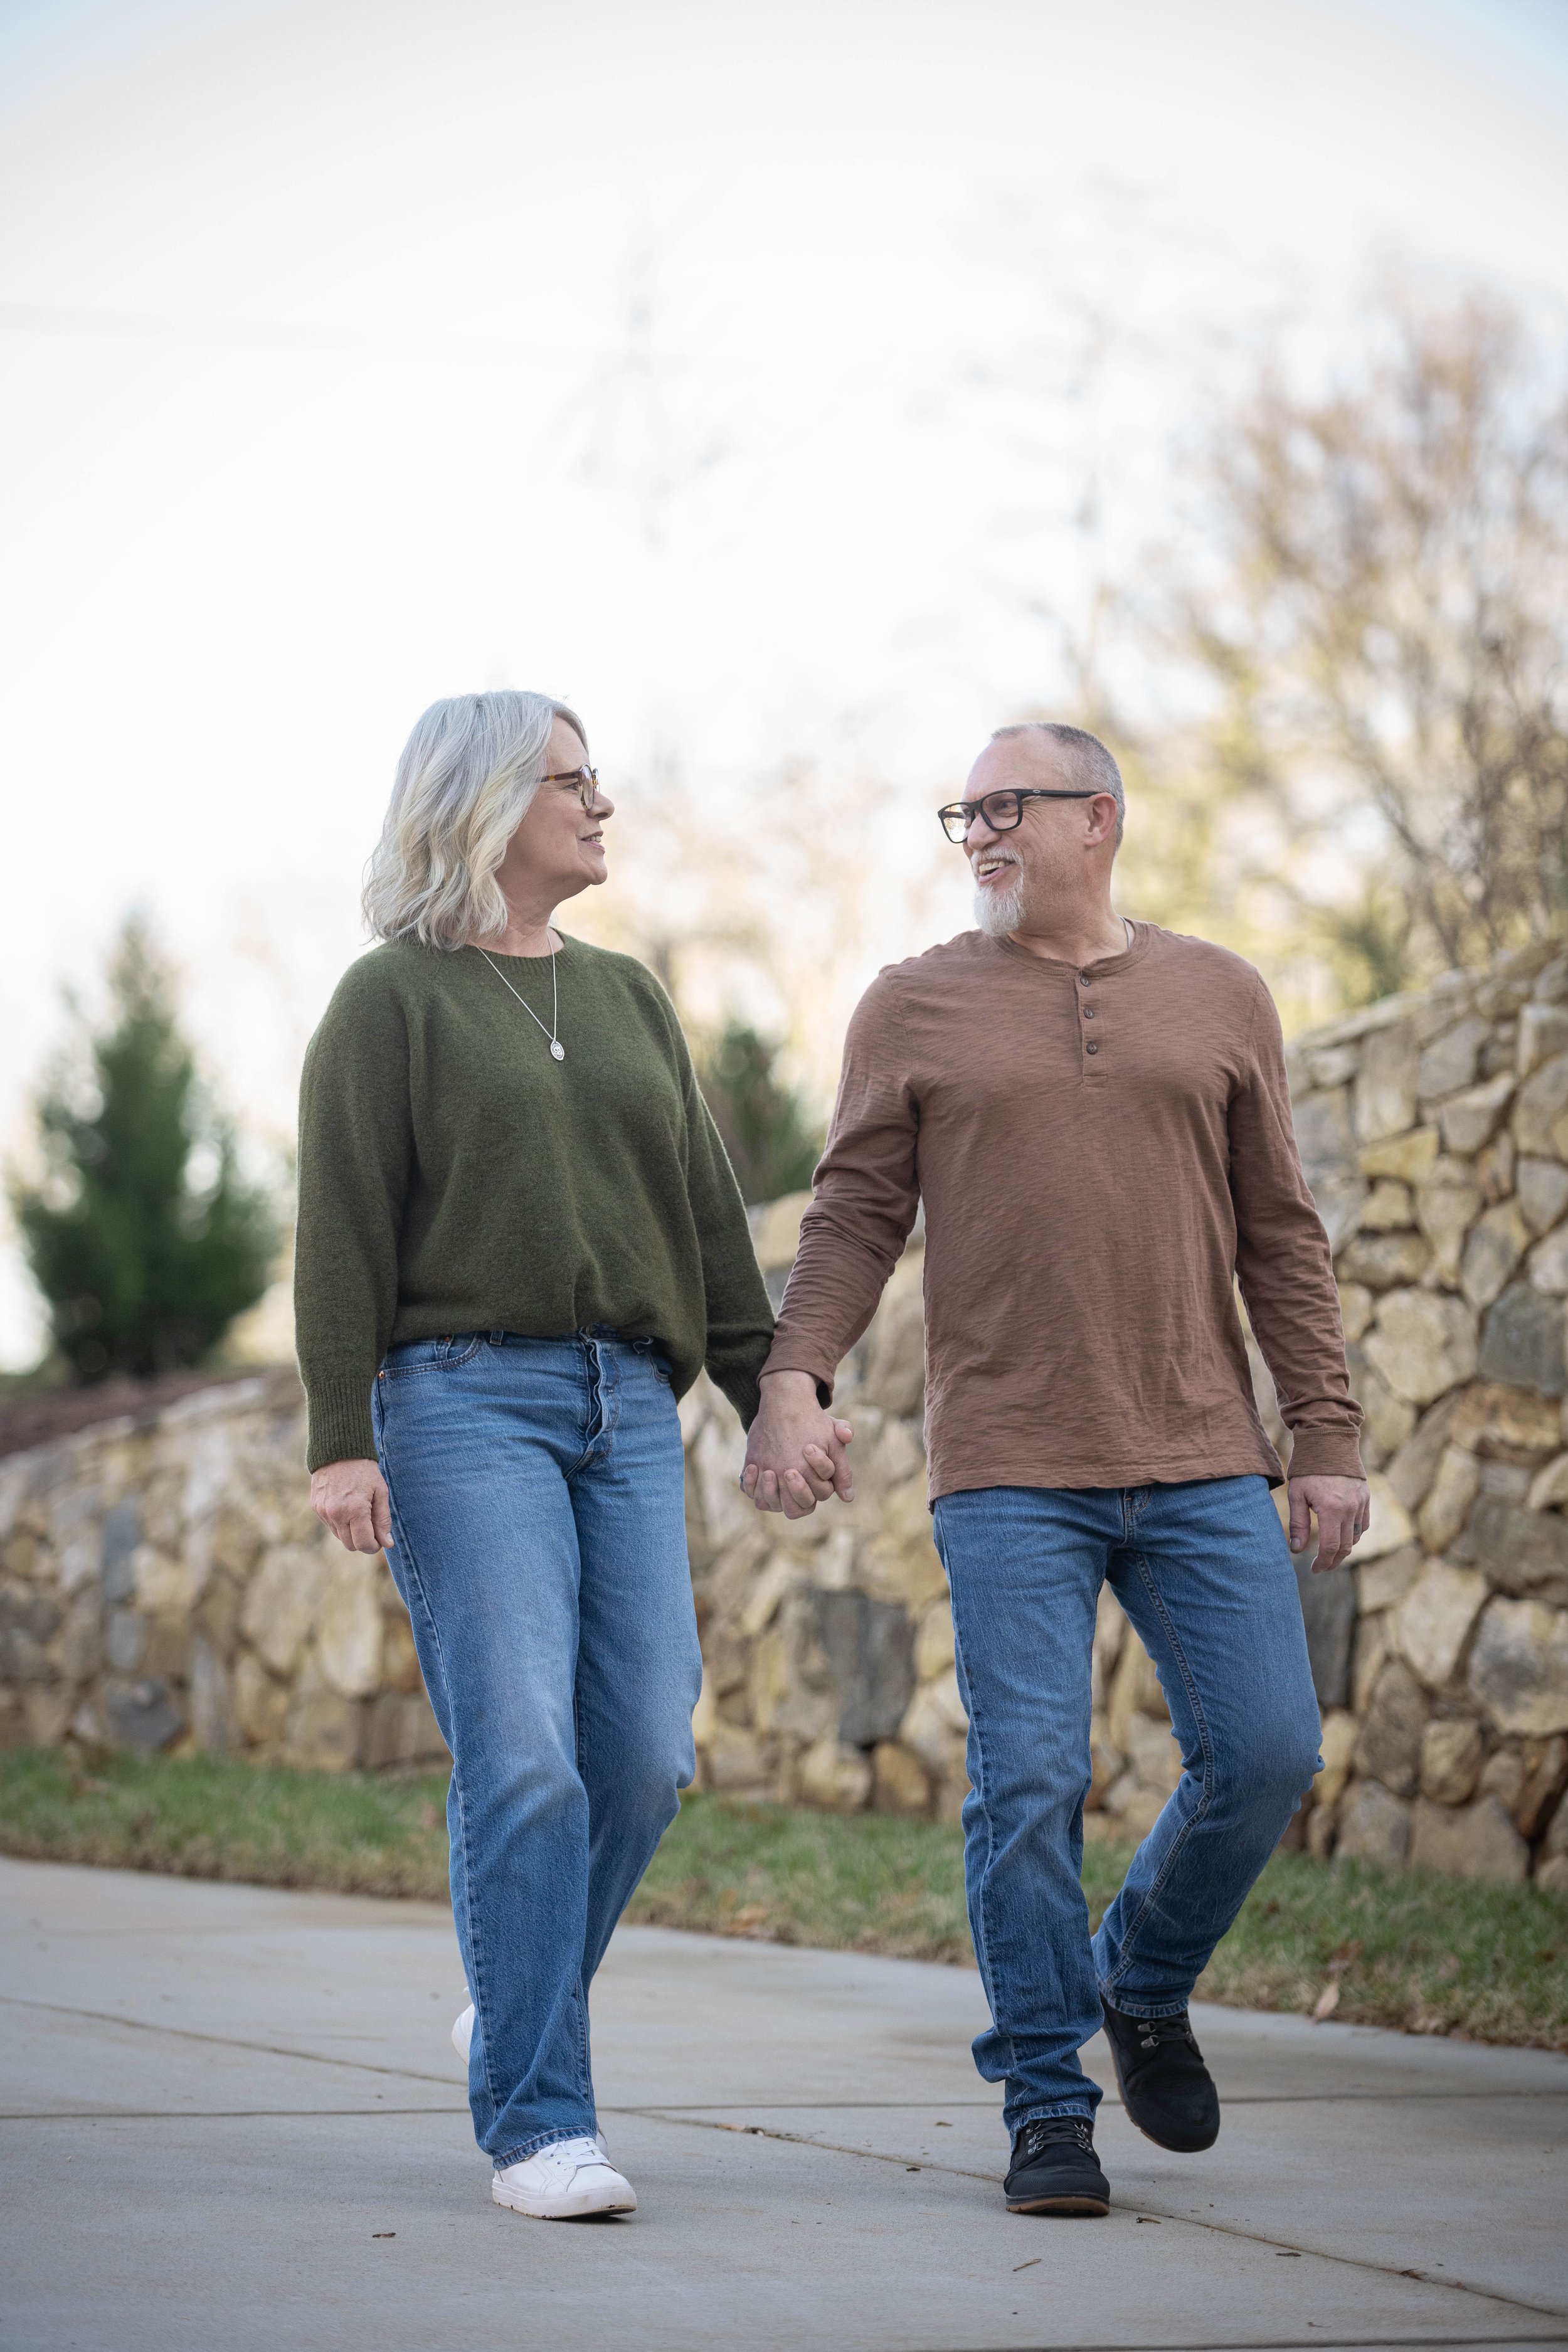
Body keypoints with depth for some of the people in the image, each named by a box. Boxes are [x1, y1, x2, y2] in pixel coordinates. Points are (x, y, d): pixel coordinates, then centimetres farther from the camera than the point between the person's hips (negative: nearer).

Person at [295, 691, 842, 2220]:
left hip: (626, 1408, 6)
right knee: (522, 1760, -13)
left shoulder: (628, 1000, 20)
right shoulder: (392, 1000, 3)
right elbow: (342, 1229, -3)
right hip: (463, 1400, -5)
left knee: (643, 1757, -2)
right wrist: (340, 1439, -11)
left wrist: (768, 1392, 12)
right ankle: (536, 2122, -8)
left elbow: (704, 1213, 20)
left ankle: (516, 2013, 22)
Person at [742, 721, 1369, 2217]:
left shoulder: (1218, 999, 10)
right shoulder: (914, 1010, 6)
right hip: (1009, 1478, -2)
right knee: (1029, 1785, -7)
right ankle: (1046, 2106, 4)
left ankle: (1145, 1983, 22)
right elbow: (852, 1220, 3)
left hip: (1201, 1471, 2)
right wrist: (792, 1384, -12)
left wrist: (1328, 1438, 4)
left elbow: (1279, 1238, 10)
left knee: (1265, 1754, -5)